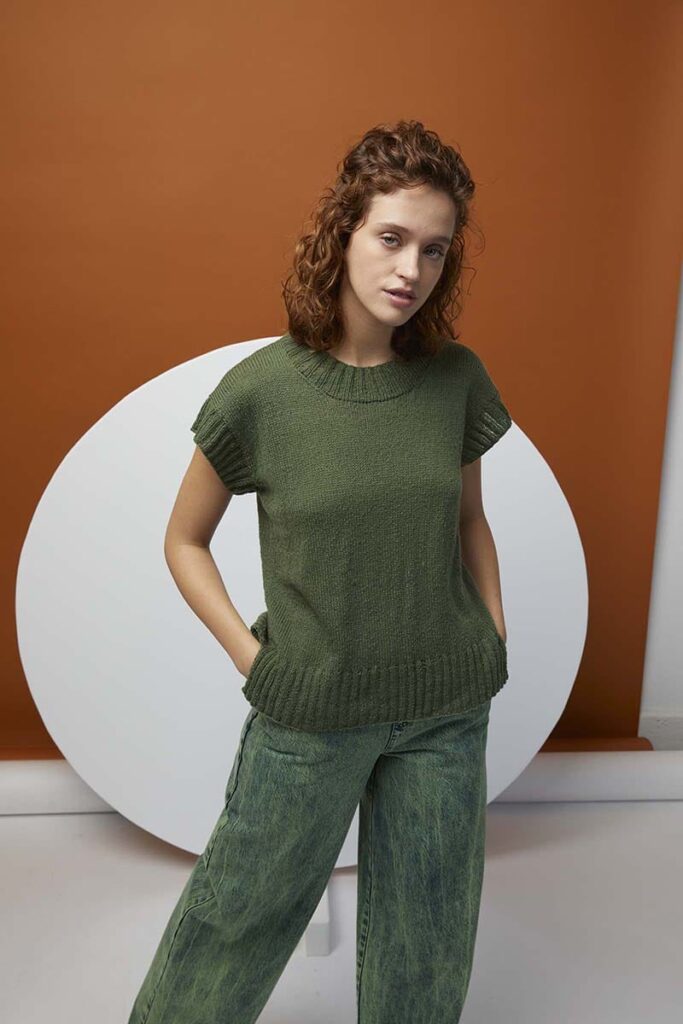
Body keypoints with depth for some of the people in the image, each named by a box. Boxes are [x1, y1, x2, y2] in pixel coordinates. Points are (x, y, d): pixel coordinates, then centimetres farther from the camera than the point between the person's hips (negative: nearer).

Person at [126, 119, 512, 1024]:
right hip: (309, 712, -2)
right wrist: (254, 658, -8)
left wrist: (497, 636, 4)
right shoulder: (259, 390, -14)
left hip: (448, 711, 3)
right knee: (242, 909, 20)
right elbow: (185, 542, -3)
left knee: (427, 934, 20)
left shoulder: (458, 379, -6)